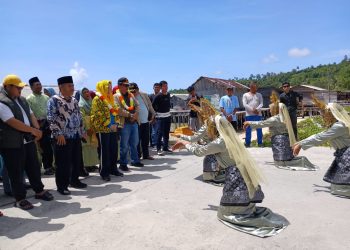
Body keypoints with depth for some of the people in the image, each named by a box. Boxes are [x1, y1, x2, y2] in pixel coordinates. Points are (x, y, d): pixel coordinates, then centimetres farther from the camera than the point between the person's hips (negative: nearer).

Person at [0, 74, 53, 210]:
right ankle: (20, 198, 18)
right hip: (12, 144, -8)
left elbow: (31, 115, 12)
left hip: (28, 140, 8)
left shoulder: (22, 100, 12)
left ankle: (39, 191, 32)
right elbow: (13, 122, -22)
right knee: (16, 172, 4)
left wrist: (37, 130, -5)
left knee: (34, 167, 16)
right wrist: (33, 130, -15)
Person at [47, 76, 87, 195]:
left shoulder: (74, 101, 14)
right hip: (62, 137, -7)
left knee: (77, 160, 14)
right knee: (63, 163, 0)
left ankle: (74, 180, 31)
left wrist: (82, 131, 17)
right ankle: (62, 186, 13)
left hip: (76, 136, 7)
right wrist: (58, 134, -19)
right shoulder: (54, 100, -8)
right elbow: (51, 118, -15)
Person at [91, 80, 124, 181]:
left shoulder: (111, 99, 16)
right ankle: (104, 172, 10)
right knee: (104, 151, 0)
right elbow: (97, 116, -14)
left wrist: (116, 124, 3)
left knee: (114, 150, 11)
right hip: (103, 129, -7)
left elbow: (116, 112, 18)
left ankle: (113, 169, 24)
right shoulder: (97, 99, -8)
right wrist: (108, 126, -15)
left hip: (113, 129, 7)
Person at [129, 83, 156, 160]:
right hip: (137, 122, -5)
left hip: (146, 121, 5)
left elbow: (149, 105, 12)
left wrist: (153, 114, 10)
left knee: (146, 139, 13)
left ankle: (146, 155, 26)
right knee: (137, 140, 3)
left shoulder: (144, 95, 5)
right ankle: (137, 156, 16)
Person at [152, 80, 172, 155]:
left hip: (168, 116, 6)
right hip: (160, 117, -6)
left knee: (166, 132, 11)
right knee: (160, 133, -3)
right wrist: (156, 113, -3)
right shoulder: (158, 96, -12)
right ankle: (159, 149, 4)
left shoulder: (168, 94, 7)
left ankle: (166, 147, 21)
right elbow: (153, 105, -8)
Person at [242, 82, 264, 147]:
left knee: (259, 129, 4)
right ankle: (247, 143, 8)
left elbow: (261, 104, 2)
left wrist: (257, 109, -16)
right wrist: (252, 109, -16)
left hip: (258, 114, 2)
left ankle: (260, 143, 12)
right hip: (249, 115, -2)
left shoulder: (259, 95, 13)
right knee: (248, 129, 1)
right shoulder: (245, 95, 5)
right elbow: (244, 104, -6)